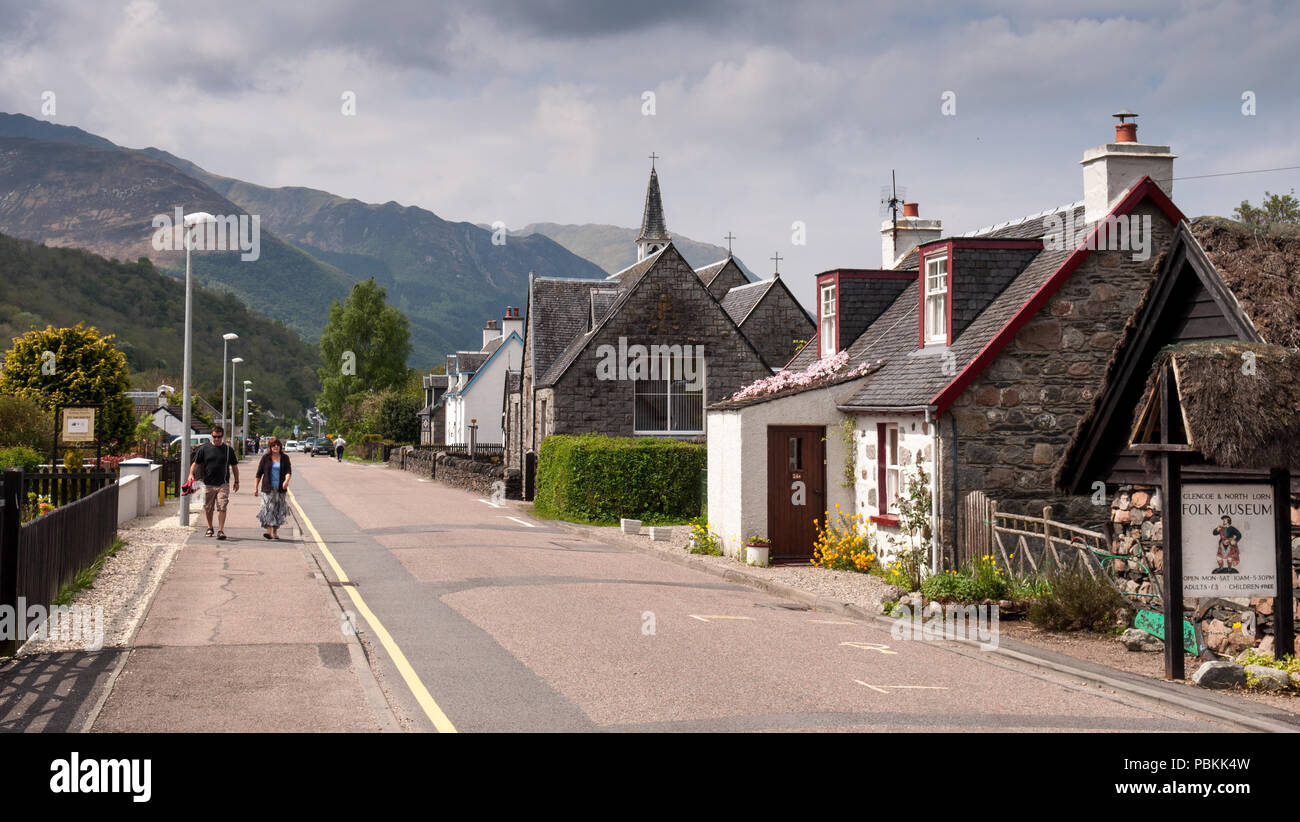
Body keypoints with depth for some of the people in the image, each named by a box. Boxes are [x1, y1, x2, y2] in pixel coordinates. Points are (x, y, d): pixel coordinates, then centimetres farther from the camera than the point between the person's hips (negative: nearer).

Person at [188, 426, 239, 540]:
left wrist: (236, 481, 13)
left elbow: (234, 466, 14)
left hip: (223, 484, -1)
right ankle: (210, 528, 30)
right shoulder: (204, 448, 4)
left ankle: (220, 530, -11)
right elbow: (195, 463, 4)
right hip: (208, 484, 1)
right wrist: (191, 474, -13)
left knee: (222, 508, -11)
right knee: (208, 508, 11)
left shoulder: (228, 450, 6)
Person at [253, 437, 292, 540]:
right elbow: (259, 473, 7)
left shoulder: (285, 458, 7)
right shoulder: (265, 457, 4)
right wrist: (256, 486, 5)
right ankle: (269, 531, -20)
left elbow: (288, 471, -3)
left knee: (279, 510, 4)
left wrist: (286, 480, -24)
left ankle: (275, 532, 16)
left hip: (281, 488, 2)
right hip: (268, 488, -2)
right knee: (268, 508, -13)